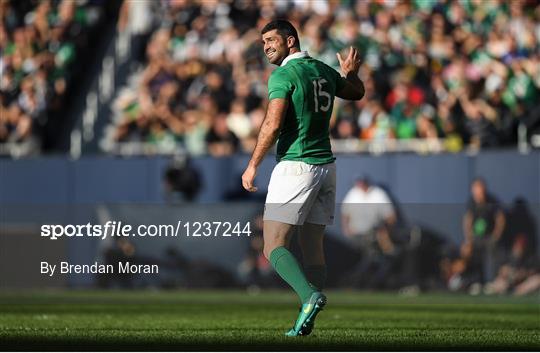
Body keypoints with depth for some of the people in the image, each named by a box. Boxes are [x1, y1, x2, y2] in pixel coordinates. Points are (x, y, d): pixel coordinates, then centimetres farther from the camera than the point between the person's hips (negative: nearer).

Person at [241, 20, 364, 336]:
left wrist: (252, 166, -10)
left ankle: (310, 295, -30)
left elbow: (273, 125, -18)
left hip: (295, 166, -7)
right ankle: (307, 323, 4)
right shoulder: (324, 71, 12)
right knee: (312, 245, 9)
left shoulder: (283, 75, -10)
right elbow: (357, 93, 31)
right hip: (326, 165, 7)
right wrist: (352, 72, 52)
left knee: (274, 247, -7)